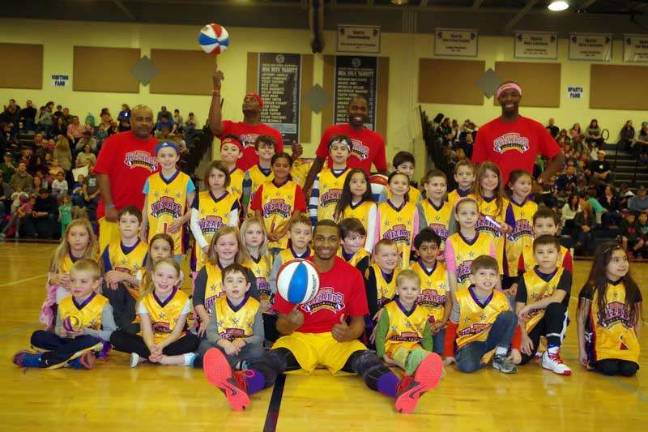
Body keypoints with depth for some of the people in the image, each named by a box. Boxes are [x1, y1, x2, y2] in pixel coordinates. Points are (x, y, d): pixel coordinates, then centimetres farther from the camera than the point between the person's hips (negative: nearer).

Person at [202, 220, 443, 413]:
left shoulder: (352, 274, 2)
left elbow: (359, 321, 6)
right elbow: (281, 324, 0)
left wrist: (348, 334, -19)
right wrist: (290, 324, -25)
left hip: (339, 341, 1)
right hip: (300, 338, -1)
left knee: (364, 358, -31)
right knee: (276, 356, -32)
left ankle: (402, 390, -60)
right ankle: (240, 386, -64)